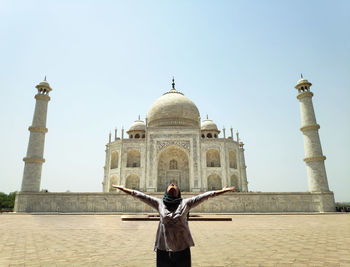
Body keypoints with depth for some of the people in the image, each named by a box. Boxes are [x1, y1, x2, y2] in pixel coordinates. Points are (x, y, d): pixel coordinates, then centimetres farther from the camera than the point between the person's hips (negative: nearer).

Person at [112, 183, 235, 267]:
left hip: (182, 248, 0)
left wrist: (222, 191, -4)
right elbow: (142, 196, 3)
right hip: (164, 248, 0)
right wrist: (124, 189, 1)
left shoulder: (186, 203, 3)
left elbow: (203, 196, -1)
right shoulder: (159, 203, 5)